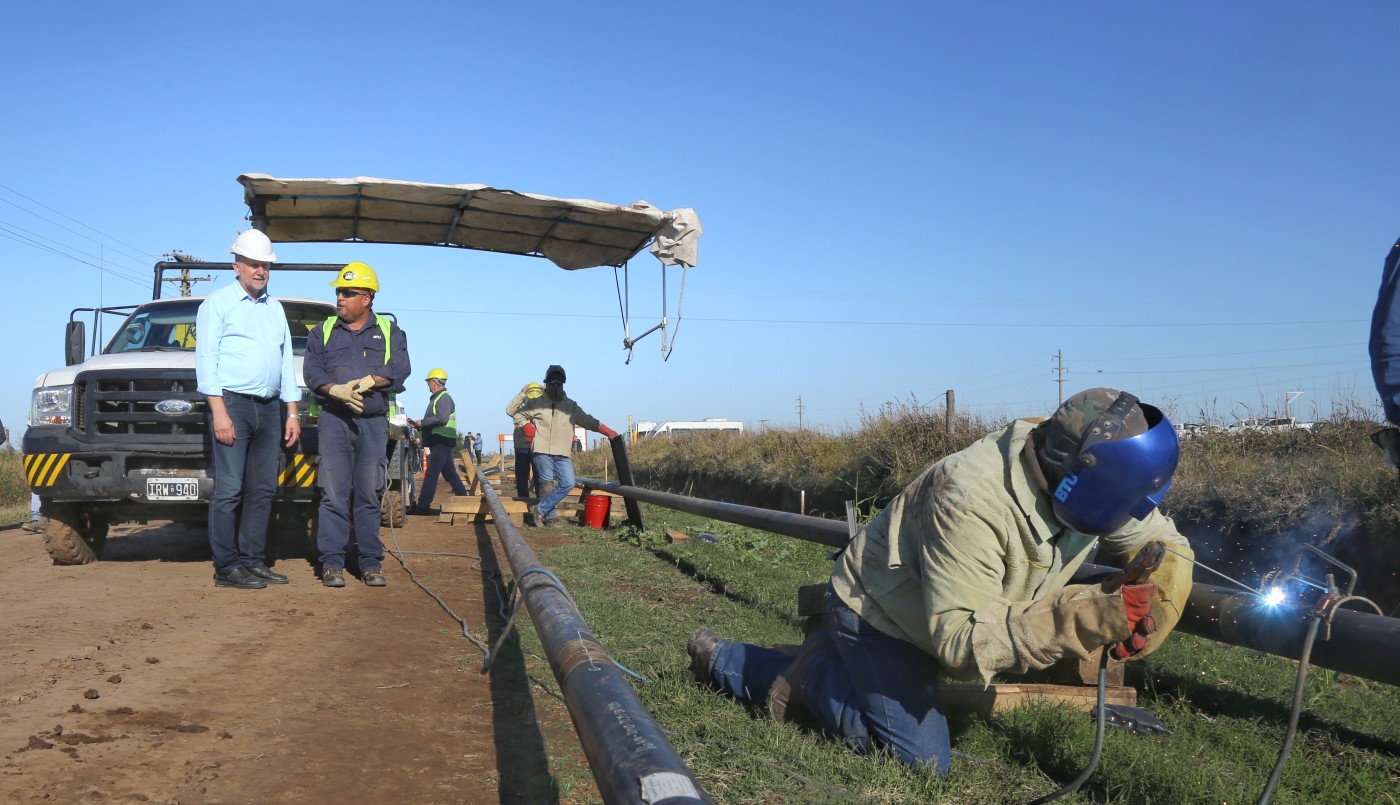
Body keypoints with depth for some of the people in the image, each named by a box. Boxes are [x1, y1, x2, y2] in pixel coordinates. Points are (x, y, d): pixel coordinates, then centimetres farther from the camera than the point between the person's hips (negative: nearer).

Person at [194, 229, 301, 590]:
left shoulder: (275, 308, 20)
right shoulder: (218, 303, 2)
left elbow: (286, 361, 21)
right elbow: (206, 360, -5)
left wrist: (292, 413, 14)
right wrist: (219, 412, -15)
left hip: (269, 408, 6)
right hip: (232, 402, -6)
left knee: (263, 489, 6)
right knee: (229, 490, -7)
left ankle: (253, 561, 12)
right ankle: (227, 568, -3)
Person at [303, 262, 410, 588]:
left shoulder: (389, 331, 11)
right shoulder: (323, 331, 14)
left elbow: (399, 369, -2)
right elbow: (312, 370, 2)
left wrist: (368, 381, -17)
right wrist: (337, 390, -17)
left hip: (374, 422, 0)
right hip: (334, 420, 0)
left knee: (369, 494, 1)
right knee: (333, 493, -5)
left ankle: (371, 563, 6)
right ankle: (332, 563, -1)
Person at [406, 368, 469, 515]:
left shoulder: (443, 398, -11)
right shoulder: (437, 398, 21)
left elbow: (442, 418, -24)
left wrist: (421, 423, -16)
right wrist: (418, 424, 12)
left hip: (441, 442, -10)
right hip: (442, 442, 10)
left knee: (431, 473, -10)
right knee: (450, 473, 11)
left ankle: (423, 506, -10)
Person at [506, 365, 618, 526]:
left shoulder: (571, 406, 16)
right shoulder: (536, 403, 7)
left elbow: (588, 421, 19)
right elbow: (514, 412, 15)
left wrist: (608, 432, 12)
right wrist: (527, 427, 1)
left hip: (563, 454, 3)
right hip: (542, 451, -3)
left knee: (568, 484, -8)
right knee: (547, 483, -6)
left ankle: (539, 510, -1)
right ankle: (549, 516, 4)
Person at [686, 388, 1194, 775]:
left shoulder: (1078, 489, -17)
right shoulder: (972, 502, -40)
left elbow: (1164, 542, -2)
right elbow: (962, 640, -39)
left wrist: (1157, 608, -26)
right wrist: (1088, 619, -46)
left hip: (923, 622, 8)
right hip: (878, 612, -8)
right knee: (922, 762, -13)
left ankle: (722, 660, 29)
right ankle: (812, 677, 7)